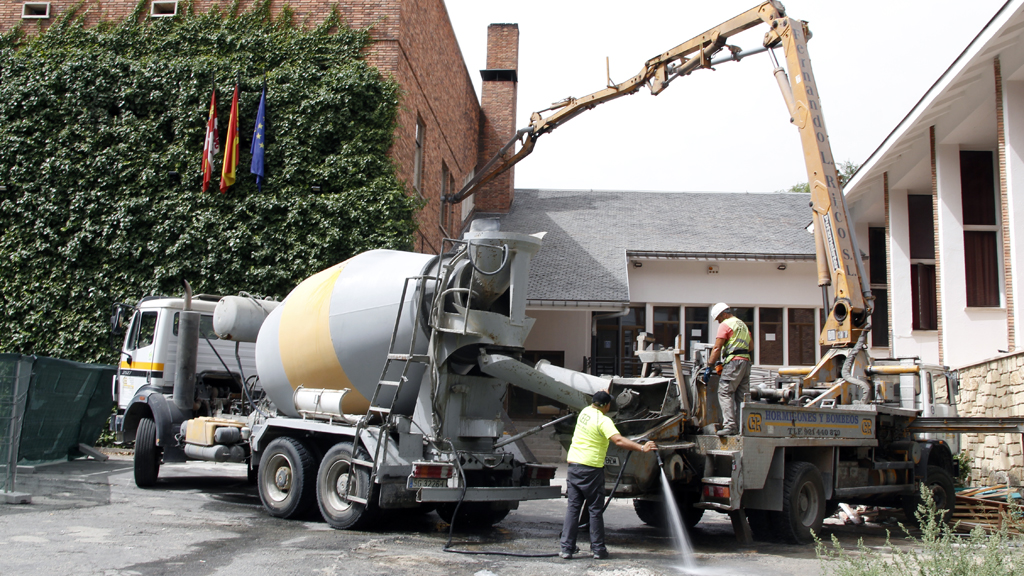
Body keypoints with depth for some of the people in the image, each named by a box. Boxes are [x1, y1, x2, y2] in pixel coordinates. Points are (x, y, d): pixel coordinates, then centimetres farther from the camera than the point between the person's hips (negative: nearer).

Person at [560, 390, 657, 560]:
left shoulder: (585, 412, 9)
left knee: (572, 508, 8)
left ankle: (566, 548, 7)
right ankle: (598, 549, 10)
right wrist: (642, 448, -31)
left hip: (573, 464, 7)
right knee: (595, 510, 4)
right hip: (591, 468, -7)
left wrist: (602, 394, 45)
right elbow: (618, 440, -28)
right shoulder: (603, 421, -14)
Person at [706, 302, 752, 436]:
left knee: (725, 392, -10)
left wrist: (709, 366, -8)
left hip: (734, 361, -9)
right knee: (742, 395, 8)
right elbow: (750, 346, 28)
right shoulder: (742, 324, 24)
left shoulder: (725, 325, -2)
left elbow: (717, 348, -9)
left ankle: (730, 425, -20)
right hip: (746, 361, 9)